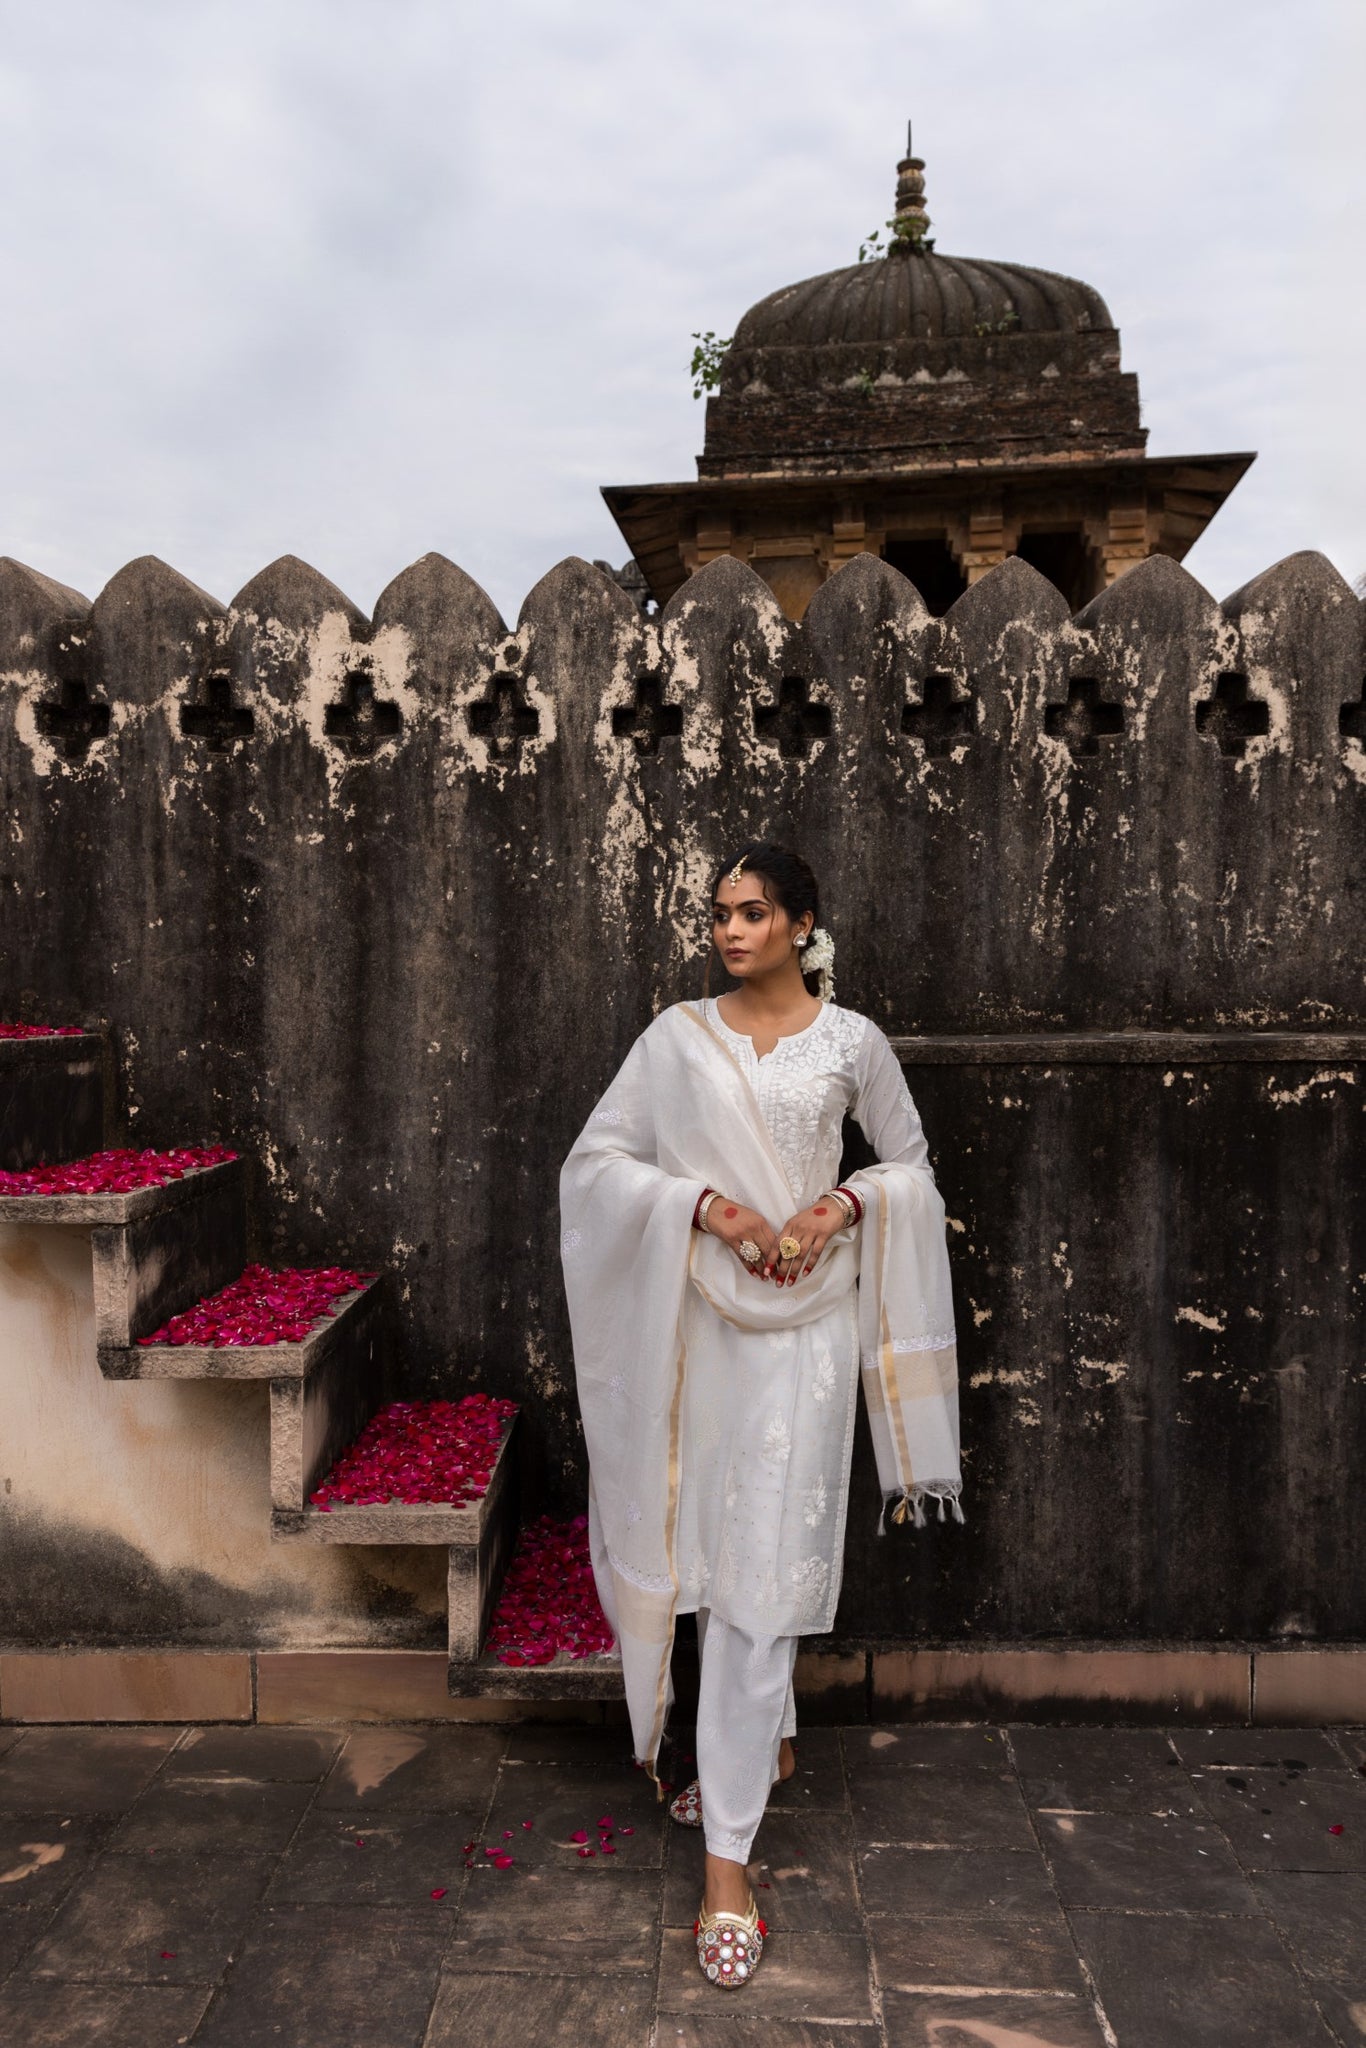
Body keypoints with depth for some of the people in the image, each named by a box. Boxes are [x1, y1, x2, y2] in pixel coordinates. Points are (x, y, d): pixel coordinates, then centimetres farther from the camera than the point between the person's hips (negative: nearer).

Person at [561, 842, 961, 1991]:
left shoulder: (851, 1041, 0)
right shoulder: (679, 1036, 2)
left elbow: (912, 1166, 10)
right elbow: (596, 1159, -1)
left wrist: (846, 1204, -10)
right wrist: (706, 1204, -15)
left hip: (804, 1325, -2)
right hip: (699, 1318, 2)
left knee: (761, 1575, -3)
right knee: (712, 1542, 17)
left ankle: (727, 1860, 10)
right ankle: (766, 1743, 46)